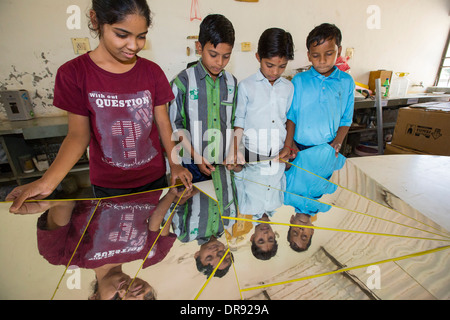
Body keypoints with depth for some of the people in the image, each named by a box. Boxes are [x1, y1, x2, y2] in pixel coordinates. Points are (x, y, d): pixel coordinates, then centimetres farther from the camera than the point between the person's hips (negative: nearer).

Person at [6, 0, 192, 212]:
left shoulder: (152, 72, -5)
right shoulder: (74, 73, -10)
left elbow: (163, 123, -3)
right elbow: (78, 135, -7)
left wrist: (174, 163, -15)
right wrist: (47, 182, -18)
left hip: (154, 176, 2)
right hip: (108, 185, -1)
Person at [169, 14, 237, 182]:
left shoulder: (231, 82, 4)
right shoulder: (183, 81, -8)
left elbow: (233, 122, 10)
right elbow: (176, 125, -6)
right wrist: (197, 157, -10)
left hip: (224, 162, 4)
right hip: (192, 164, -3)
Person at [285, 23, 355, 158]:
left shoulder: (347, 82, 3)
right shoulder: (299, 80, 0)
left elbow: (346, 119, 7)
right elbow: (291, 116, 0)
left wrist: (337, 143, -5)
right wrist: (289, 145, -6)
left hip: (329, 148, 1)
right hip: (300, 147, -1)